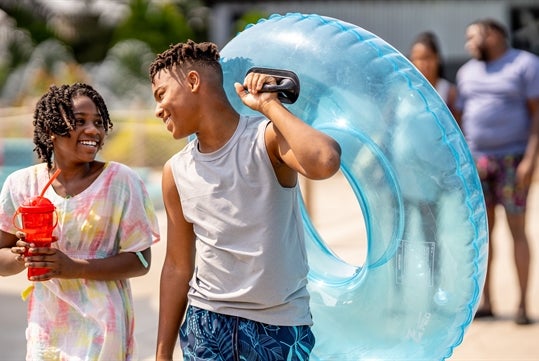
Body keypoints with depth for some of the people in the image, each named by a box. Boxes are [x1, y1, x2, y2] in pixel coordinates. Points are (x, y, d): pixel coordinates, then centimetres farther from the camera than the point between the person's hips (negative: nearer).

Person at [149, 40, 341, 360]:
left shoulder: (266, 140, -10)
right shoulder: (176, 172, 3)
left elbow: (325, 162, -34)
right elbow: (177, 268, 9)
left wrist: (269, 104, -22)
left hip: (280, 324, -3)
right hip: (206, 322, 3)